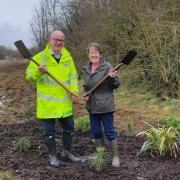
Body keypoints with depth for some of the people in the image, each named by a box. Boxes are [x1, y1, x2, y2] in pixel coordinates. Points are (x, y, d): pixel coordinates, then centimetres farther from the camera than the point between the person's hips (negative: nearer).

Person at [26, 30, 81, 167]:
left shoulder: (67, 58, 6)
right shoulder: (40, 57, -6)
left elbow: (73, 76, 10)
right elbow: (30, 75, -8)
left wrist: (74, 90, -7)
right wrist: (39, 71, -29)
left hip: (65, 102, 4)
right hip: (47, 102, -4)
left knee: (69, 128, 13)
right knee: (49, 130, 5)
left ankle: (67, 153, 31)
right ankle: (53, 156, 23)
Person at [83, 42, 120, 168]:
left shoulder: (107, 67, -10)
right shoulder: (86, 69, 9)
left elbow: (116, 85, -7)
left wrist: (112, 78, -27)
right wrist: (85, 94, 3)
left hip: (105, 106, -6)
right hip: (92, 106, 6)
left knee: (109, 131, 0)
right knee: (96, 132, 15)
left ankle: (116, 157, 13)